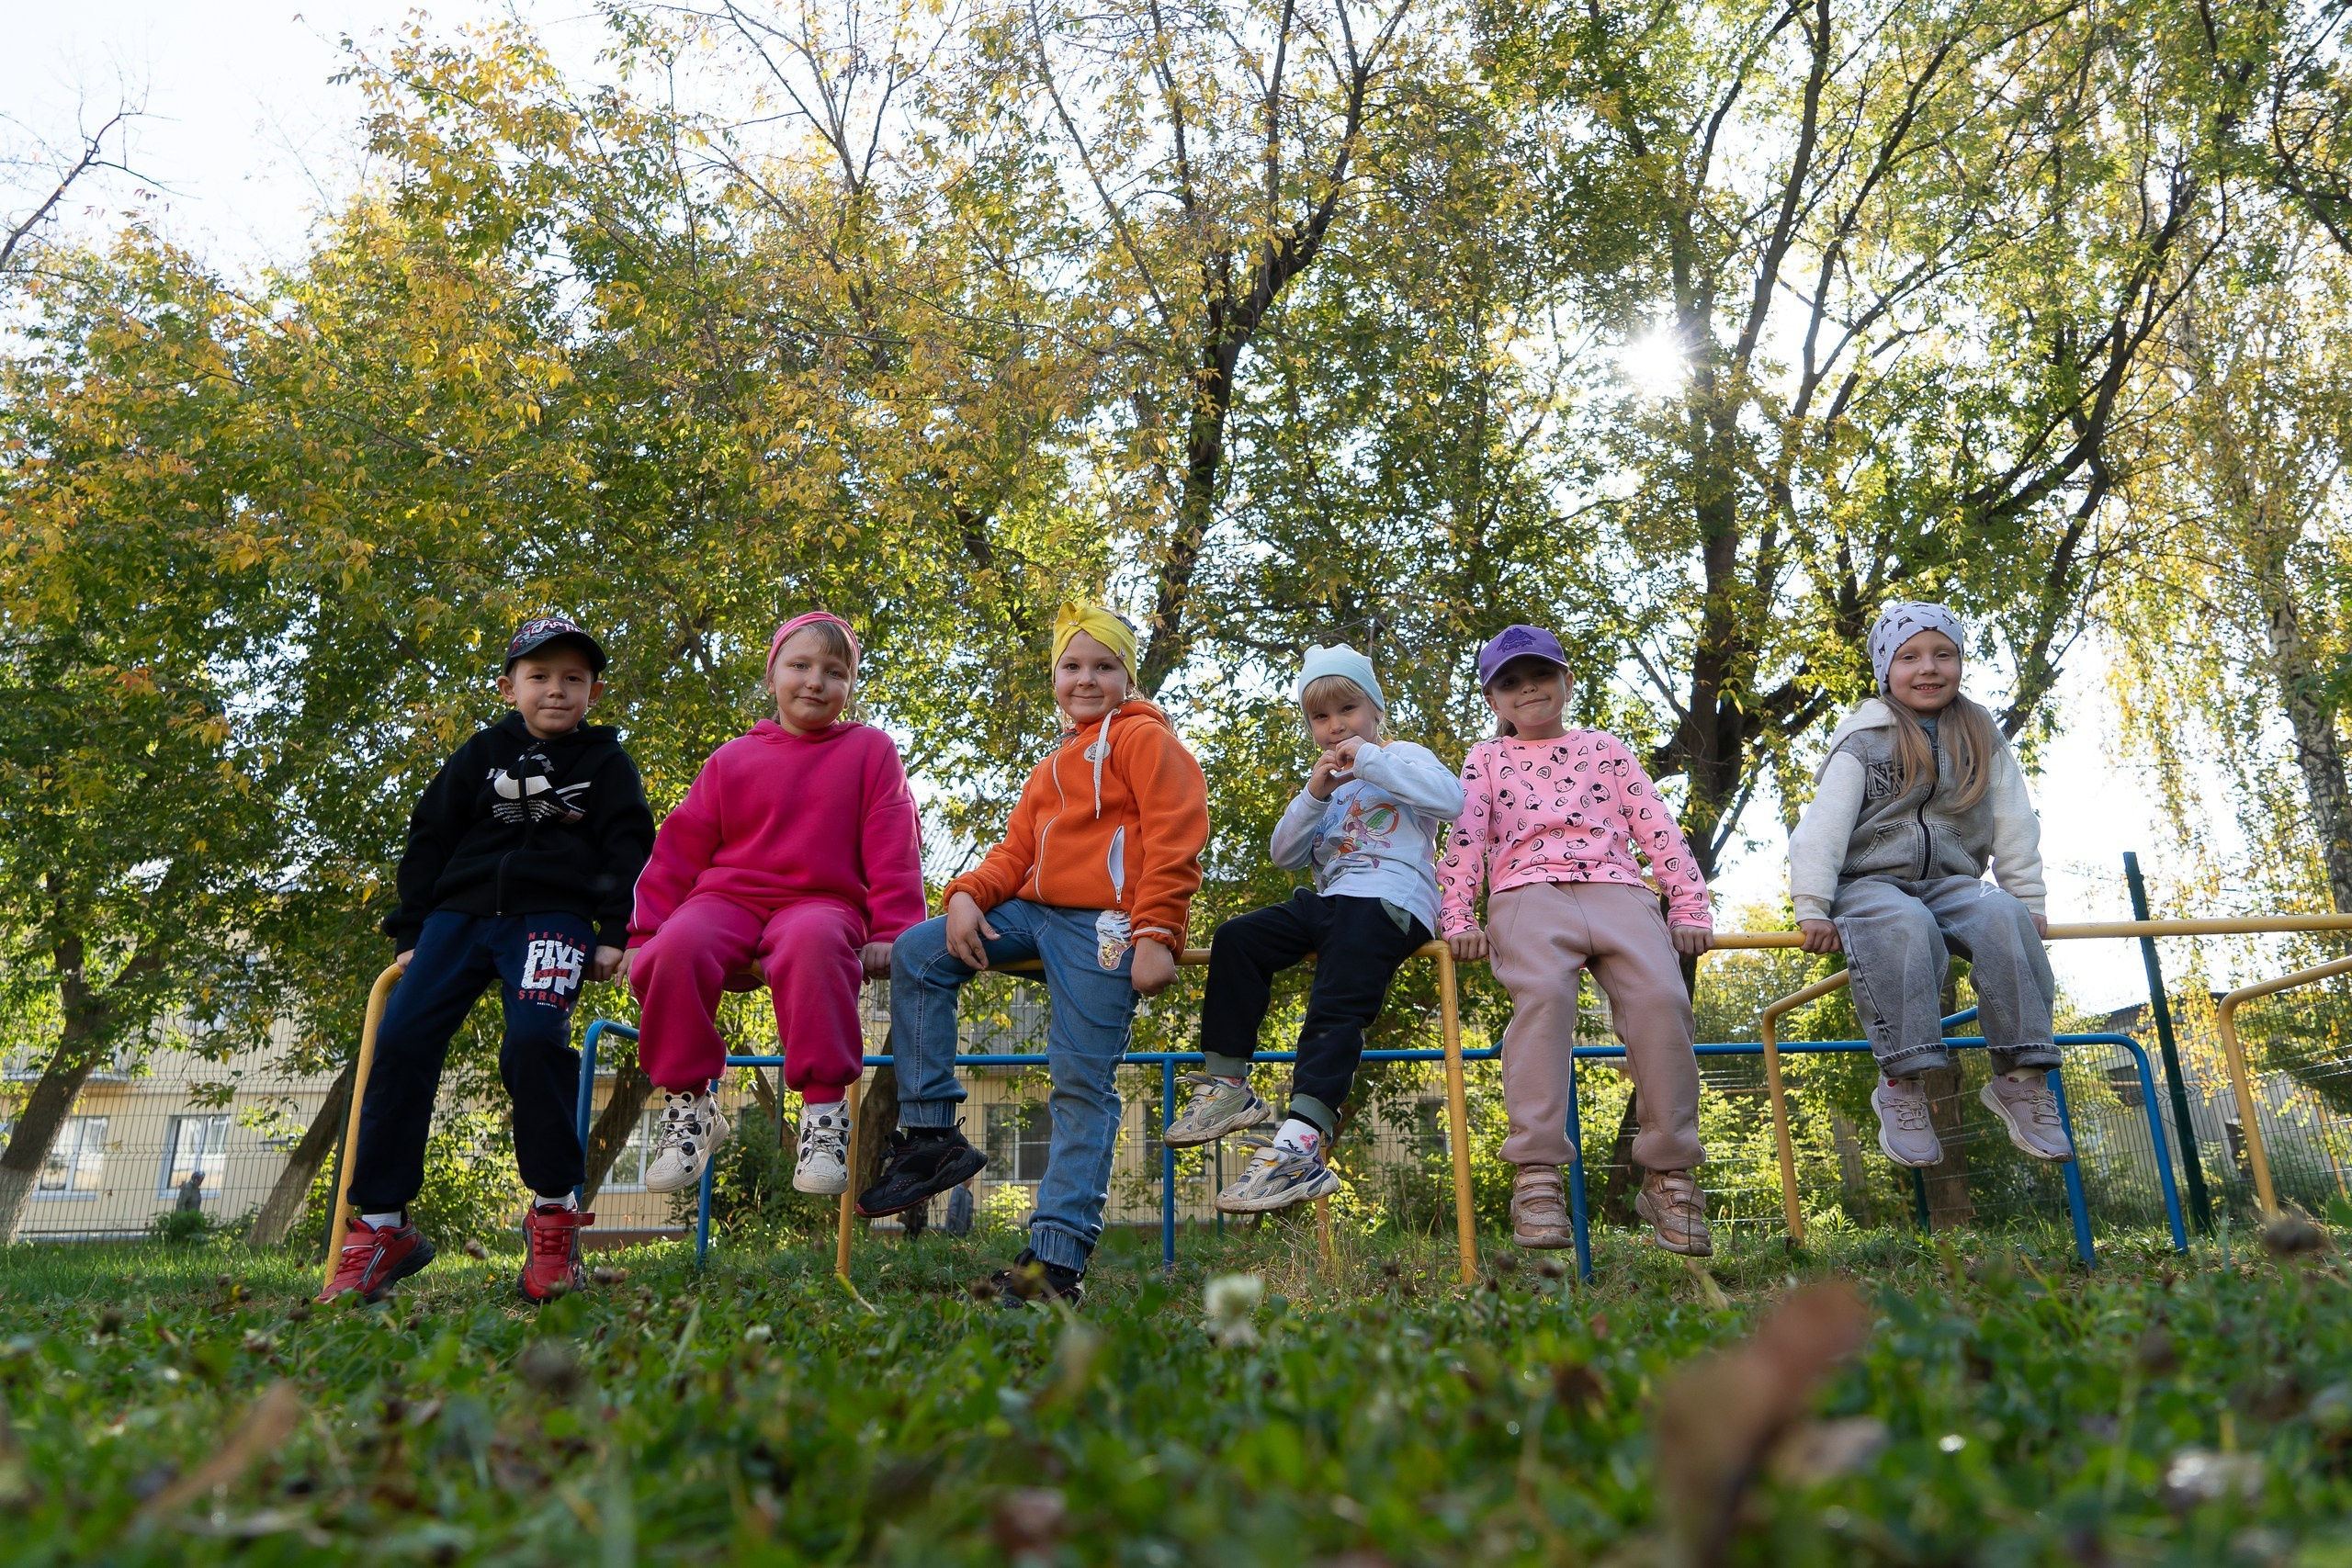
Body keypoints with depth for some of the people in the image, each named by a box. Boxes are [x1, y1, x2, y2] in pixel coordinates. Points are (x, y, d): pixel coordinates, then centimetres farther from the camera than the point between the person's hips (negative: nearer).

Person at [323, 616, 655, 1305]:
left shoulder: (605, 762, 11)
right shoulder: (479, 756, 16)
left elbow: (628, 852, 5)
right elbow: (429, 841, 17)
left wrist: (615, 934, -6)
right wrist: (409, 933, 11)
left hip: (553, 916, -3)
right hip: (462, 912, 4)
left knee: (535, 1035, -27)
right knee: (402, 1038, -11)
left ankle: (552, 1211, -11)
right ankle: (381, 1226, -2)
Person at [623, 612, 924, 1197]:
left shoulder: (870, 751, 11)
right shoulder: (732, 759, 16)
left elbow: (894, 850, 4)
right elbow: (680, 847, 14)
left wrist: (892, 932, -9)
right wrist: (641, 934, 6)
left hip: (822, 902, -2)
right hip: (727, 897, 3)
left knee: (814, 942, -40)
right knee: (677, 947, -31)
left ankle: (824, 1110, -28)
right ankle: (688, 1105, -9)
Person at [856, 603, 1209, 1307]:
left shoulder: (1144, 739, 2)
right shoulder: (1052, 765, 28)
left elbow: (1174, 840, -9)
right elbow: (1017, 849, 19)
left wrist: (1156, 935, -19)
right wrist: (968, 895, -2)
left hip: (1102, 928, -8)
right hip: (1035, 911, 8)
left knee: (1082, 1085, -9)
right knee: (917, 954, -4)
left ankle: (1058, 1256, -6)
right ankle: (931, 1136, -1)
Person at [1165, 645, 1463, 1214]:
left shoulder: (1403, 757, 8)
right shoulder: (1325, 781, 28)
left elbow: (1451, 798, -16)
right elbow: (1285, 855, 17)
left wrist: (1370, 760, -14)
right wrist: (1312, 798, 0)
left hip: (1389, 902, -8)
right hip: (1328, 900, 8)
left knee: (1336, 1010, -25)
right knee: (1236, 938, -8)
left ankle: (1303, 1142, -38)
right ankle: (1226, 1086, -6)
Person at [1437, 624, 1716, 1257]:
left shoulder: (1605, 749, 27)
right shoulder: (1486, 758, 25)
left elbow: (1658, 828, 21)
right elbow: (1466, 836, 12)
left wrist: (1690, 908, 10)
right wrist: (1458, 918, -2)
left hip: (1616, 888, 2)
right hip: (1527, 891, -1)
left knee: (1661, 995, -27)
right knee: (1542, 991, -34)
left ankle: (1669, 1175, -16)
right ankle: (1537, 1175, -35)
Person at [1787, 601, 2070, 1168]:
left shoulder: (1983, 739, 13)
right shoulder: (1864, 741, 1)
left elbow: (2014, 823, 12)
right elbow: (1824, 826, -8)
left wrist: (2028, 899, 4)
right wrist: (1813, 909, -17)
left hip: (1950, 882, 3)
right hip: (1870, 882, -3)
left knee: (2004, 919, -30)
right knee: (1906, 928, -38)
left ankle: (2021, 1078, -23)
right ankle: (1902, 1081, -31)